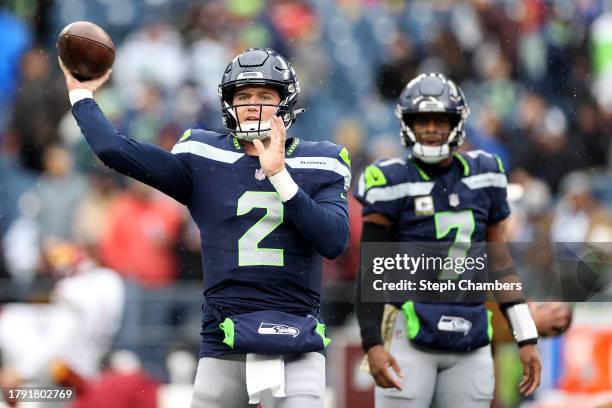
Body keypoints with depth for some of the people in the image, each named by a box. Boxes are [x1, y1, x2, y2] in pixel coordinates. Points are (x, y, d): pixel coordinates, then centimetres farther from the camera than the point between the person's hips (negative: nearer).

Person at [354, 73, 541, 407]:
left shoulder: (482, 176, 9)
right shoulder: (395, 182, -4)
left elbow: (498, 260, 15)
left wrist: (526, 338, 12)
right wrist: (372, 344, -14)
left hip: (470, 342, 4)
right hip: (410, 335, -4)